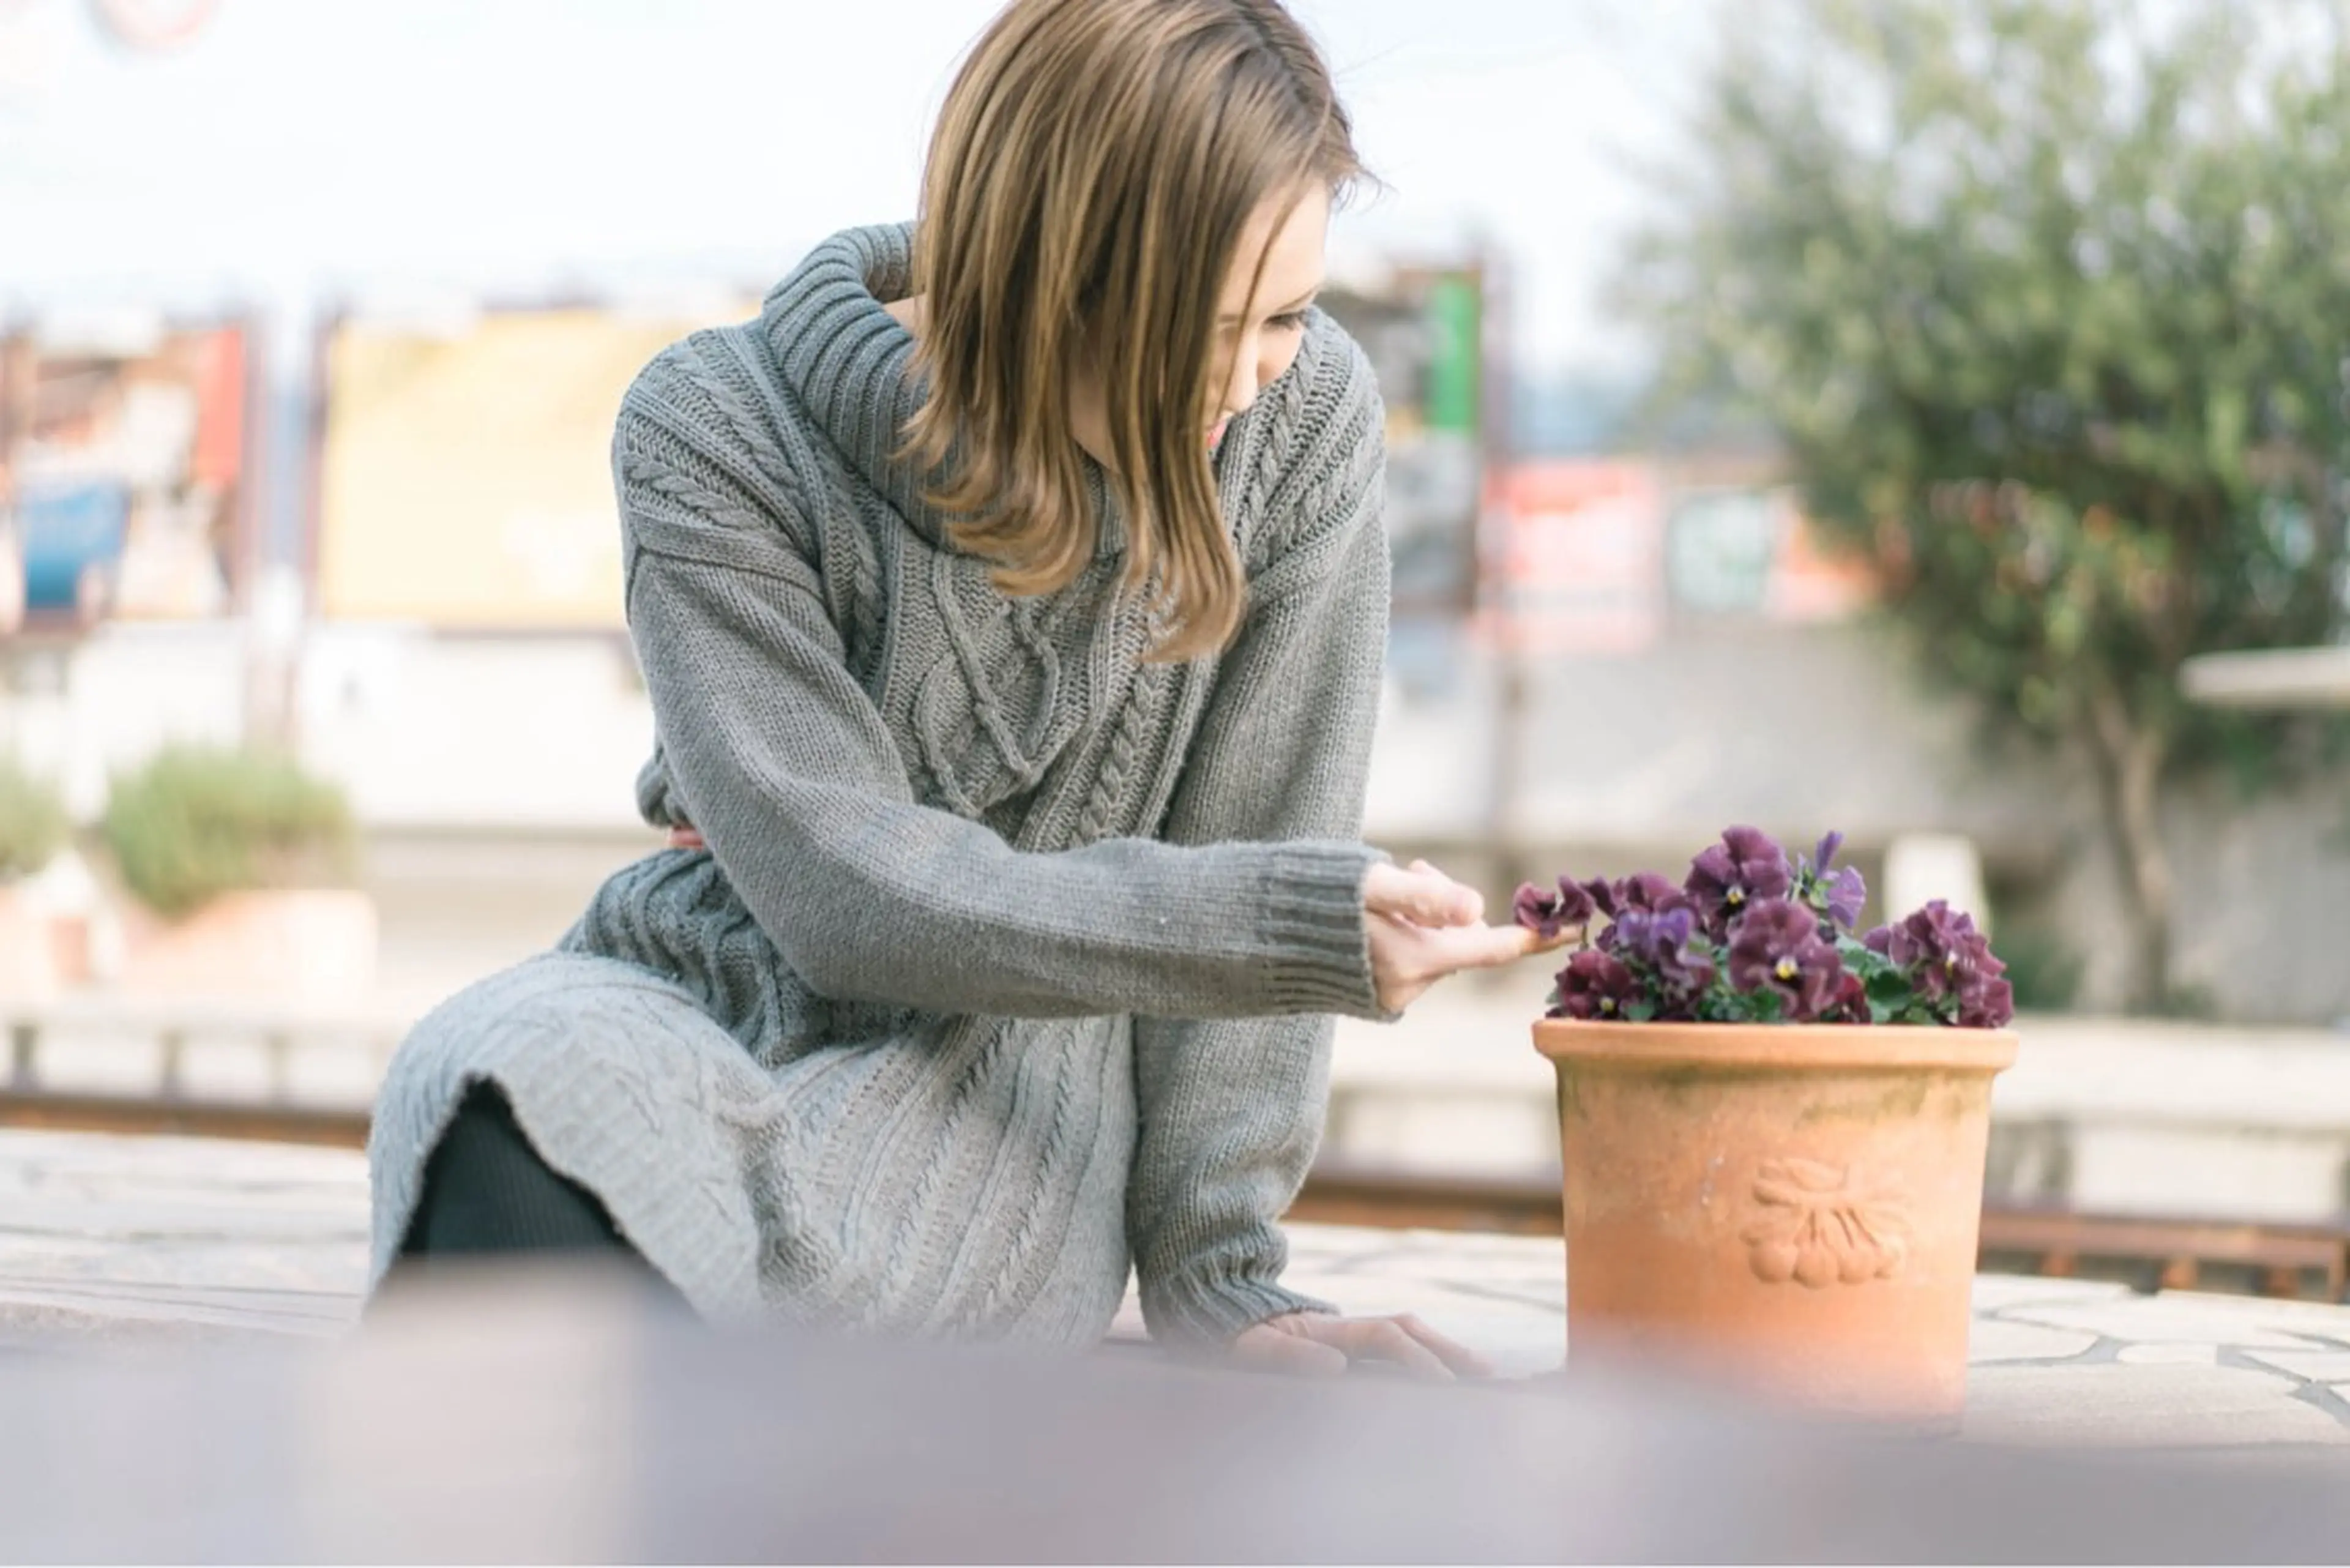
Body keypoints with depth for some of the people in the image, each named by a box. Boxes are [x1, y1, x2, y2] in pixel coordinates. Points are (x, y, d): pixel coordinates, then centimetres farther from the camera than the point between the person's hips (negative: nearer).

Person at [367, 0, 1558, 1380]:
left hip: (1013, 1075, 0)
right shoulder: (720, 433, -12)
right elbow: (839, 889, -19)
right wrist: (1303, 926, -27)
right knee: (511, 1075, -37)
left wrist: (1217, 1276, -6)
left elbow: (1263, 842, -4)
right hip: (704, 993, 0)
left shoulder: (1305, 422, -7)